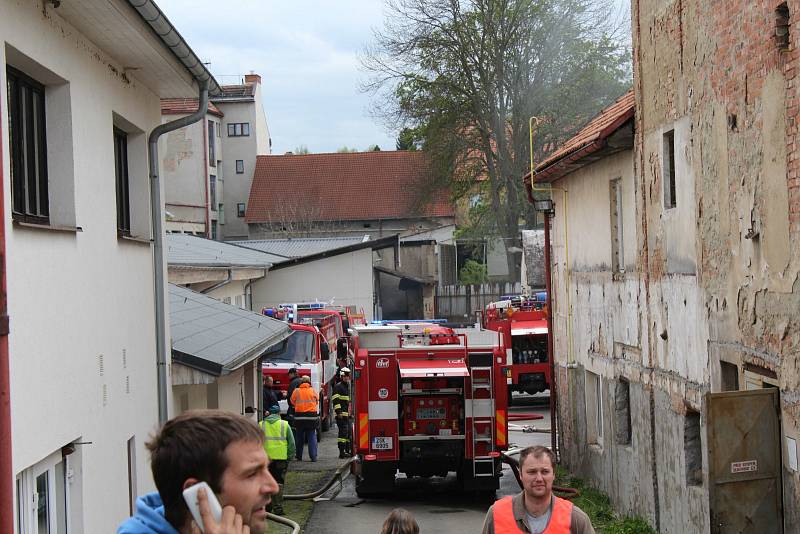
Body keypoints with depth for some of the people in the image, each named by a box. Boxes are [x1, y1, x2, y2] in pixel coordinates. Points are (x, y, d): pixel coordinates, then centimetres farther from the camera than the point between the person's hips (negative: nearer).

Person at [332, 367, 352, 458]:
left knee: (349, 432, 12)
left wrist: (350, 412, 27)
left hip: (347, 414, 10)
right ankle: (342, 452, -11)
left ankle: (348, 451, 20)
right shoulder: (338, 386, -7)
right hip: (341, 415, -10)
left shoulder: (347, 386, 21)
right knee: (343, 432, -11)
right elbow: (336, 400, -15)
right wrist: (338, 412, -22)